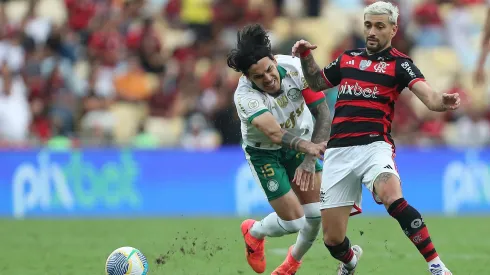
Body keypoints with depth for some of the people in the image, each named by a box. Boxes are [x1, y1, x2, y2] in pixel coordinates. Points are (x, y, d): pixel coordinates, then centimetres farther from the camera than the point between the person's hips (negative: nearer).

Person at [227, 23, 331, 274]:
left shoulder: (294, 68, -27)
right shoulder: (245, 96, -35)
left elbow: (323, 113, -25)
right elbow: (275, 133, -49)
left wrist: (310, 160, -34)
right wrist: (307, 147, -68)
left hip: (301, 143, 4)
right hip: (264, 152, -4)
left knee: (317, 213, -3)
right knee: (293, 221, -9)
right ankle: (253, 232, 28)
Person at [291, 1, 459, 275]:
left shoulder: (399, 63, 1)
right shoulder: (347, 58, 15)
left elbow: (429, 96, -15)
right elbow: (317, 83, 32)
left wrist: (443, 101, -38)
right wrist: (306, 57, 13)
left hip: (374, 146, -4)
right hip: (338, 152, 4)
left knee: (393, 199, -37)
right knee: (332, 238, 2)